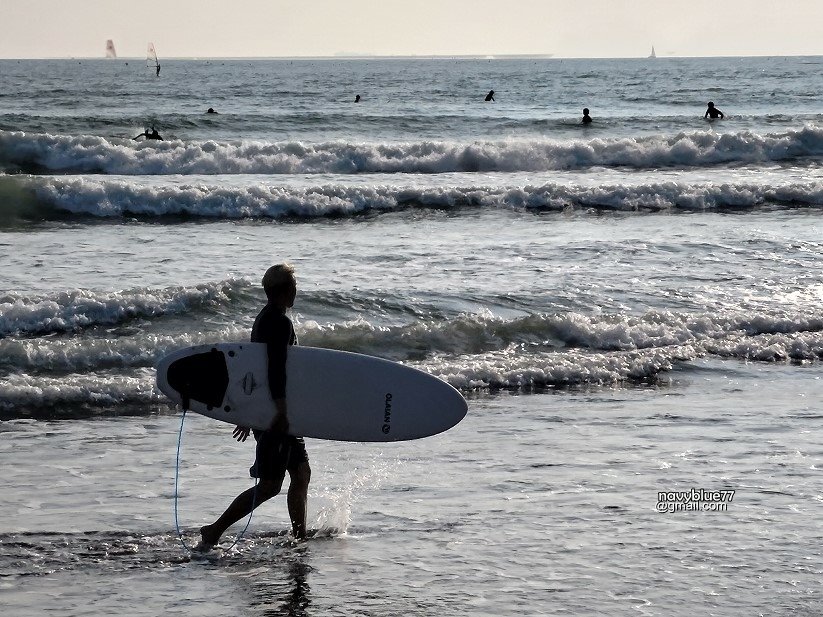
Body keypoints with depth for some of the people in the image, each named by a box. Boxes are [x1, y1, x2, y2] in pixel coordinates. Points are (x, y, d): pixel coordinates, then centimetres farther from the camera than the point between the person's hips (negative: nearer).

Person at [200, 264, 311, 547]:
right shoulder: (280, 322, -16)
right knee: (269, 485, -10)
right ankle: (214, 531, -11)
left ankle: (300, 536, 18)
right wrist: (281, 409, -30)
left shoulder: (263, 319, 16)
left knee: (301, 471, 14)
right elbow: (277, 369, -26)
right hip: (277, 415, -11)